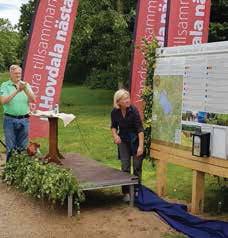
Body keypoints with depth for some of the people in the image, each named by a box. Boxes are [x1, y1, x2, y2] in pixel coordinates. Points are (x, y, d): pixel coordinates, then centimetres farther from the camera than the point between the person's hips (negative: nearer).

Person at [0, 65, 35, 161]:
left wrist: (26, 90, -20)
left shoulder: (26, 85, 8)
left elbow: (33, 100, -3)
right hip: (10, 120, -2)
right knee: (10, 147, 3)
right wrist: (16, 91, -21)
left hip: (24, 119, 3)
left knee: (23, 147, 9)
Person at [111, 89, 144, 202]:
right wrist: (115, 135, -14)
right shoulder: (114, 112, -11)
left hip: (136, 139, -2)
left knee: (137, 166, 2)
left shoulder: (133, 110, -22)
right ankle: (126, 192, 8)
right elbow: (113, 126, 6)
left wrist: (141, 146, -29)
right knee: (125, 167, -1)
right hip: (123, 140, 2)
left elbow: (140, 129, -24)